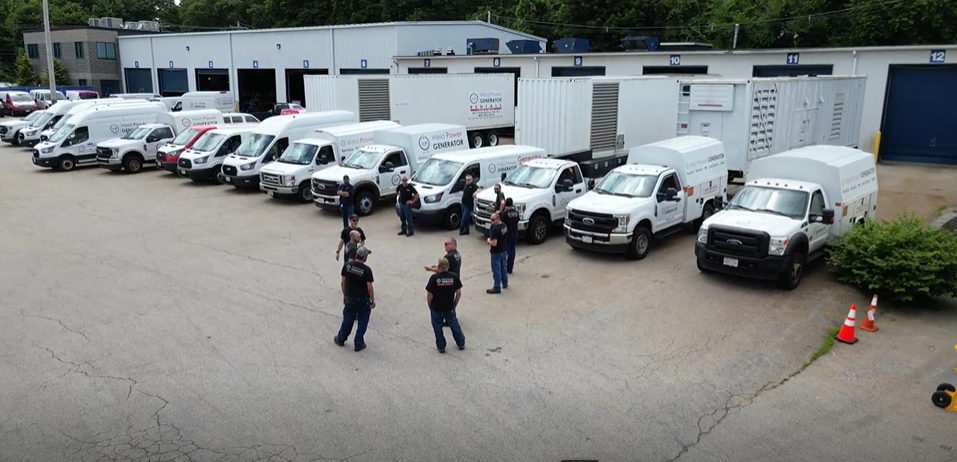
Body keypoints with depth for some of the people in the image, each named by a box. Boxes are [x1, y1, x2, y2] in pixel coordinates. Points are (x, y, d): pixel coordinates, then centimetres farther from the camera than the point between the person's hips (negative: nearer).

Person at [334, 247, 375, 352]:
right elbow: (369, 288, -15)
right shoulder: (367, 270, -20)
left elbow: (343, 282, 0)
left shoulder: (347, 266, -9)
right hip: (364, 300, -3)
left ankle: (340, 339, 35)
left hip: (350, 298, 3)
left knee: (347, 320, 20)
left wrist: (344, 294, 15)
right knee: (362, 322, 12)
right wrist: (373, 300, -2)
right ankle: (358, 344, 19)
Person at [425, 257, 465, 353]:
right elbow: (459, 293, -6)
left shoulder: (434, 278, -19)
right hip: (449, 307, 2)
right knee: (454, 324, 21)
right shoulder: (454, 276, -11)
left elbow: (429, 295, -16)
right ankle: (461, 343, 30)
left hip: (436, 308, -2)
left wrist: (430, 306, 2)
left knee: (437, 326, 15)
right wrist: (454, 305, 8)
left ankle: (441, 347, 22)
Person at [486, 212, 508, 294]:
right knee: (503, 267, 22)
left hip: (496, 252, -9)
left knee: (496, 270, 1)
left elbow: (494, 243, -28)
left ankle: (497, 288, 7)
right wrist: (491, 240, 11)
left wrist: (488, 241, -9)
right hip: (503, 250, 9)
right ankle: (505, 283, 36)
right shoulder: (504, 226, 0)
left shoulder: (495, 229, -27)